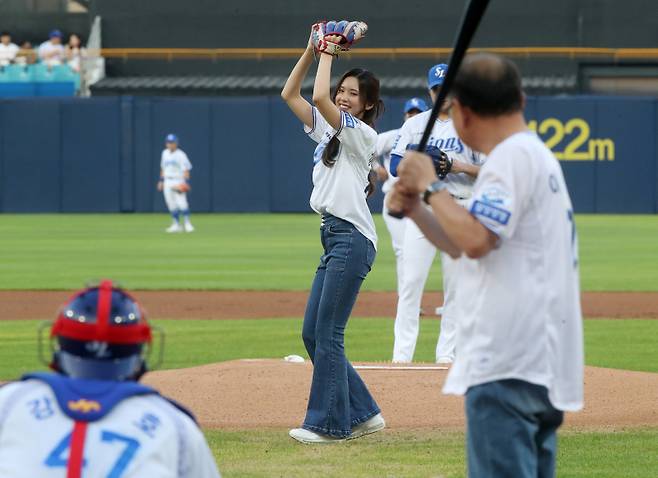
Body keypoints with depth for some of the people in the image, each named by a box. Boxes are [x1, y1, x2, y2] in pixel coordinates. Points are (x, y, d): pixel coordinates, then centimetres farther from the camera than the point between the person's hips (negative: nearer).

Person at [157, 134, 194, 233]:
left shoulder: (181, 155, -8)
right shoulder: (165, 153, 12)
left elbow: (186, 169, -11)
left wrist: (186, 182, -20)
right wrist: (161, 180, 18)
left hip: (178, 182, -6)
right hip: (167, 182, 6)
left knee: (182, 202, -16)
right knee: (171, 205, 6)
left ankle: (187, 224, -8)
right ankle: (176, 225, 13)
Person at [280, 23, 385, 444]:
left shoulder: (362, 134, -8)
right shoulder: (328, 129, 17)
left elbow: (319, 97, -21)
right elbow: (290, 94, 16)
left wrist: (329, 53, -9)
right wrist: (312, 50, 8)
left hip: (352, 237, -9)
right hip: (333, 236, 9)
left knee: (328, 333, -9)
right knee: (312, 334, 9)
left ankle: (328, 423, -3)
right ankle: (362, 413, 15)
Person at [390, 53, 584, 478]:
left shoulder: (513, 156, -10)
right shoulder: (538, 155, 21)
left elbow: (476, 240, -23)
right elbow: (473, 248, 27)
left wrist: (431, 185, -10)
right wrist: (416, 209, 16)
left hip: (508, 369, -11)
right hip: (542, 369, 11)